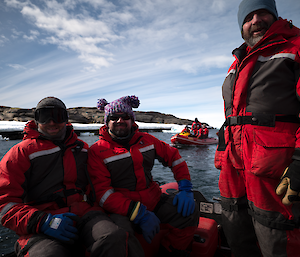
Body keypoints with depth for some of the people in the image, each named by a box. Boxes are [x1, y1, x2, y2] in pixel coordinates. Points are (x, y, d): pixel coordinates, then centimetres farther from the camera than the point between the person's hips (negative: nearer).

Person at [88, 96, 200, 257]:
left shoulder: (145, 139, 6)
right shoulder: (96, 151, -6)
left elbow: (173, 156, 13)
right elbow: (103, 193, -13)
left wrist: (185, 189, 0)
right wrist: (139, 214, -23)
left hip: (154, 201, 5)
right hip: (123, 211, -4)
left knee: (190, 211, -9)